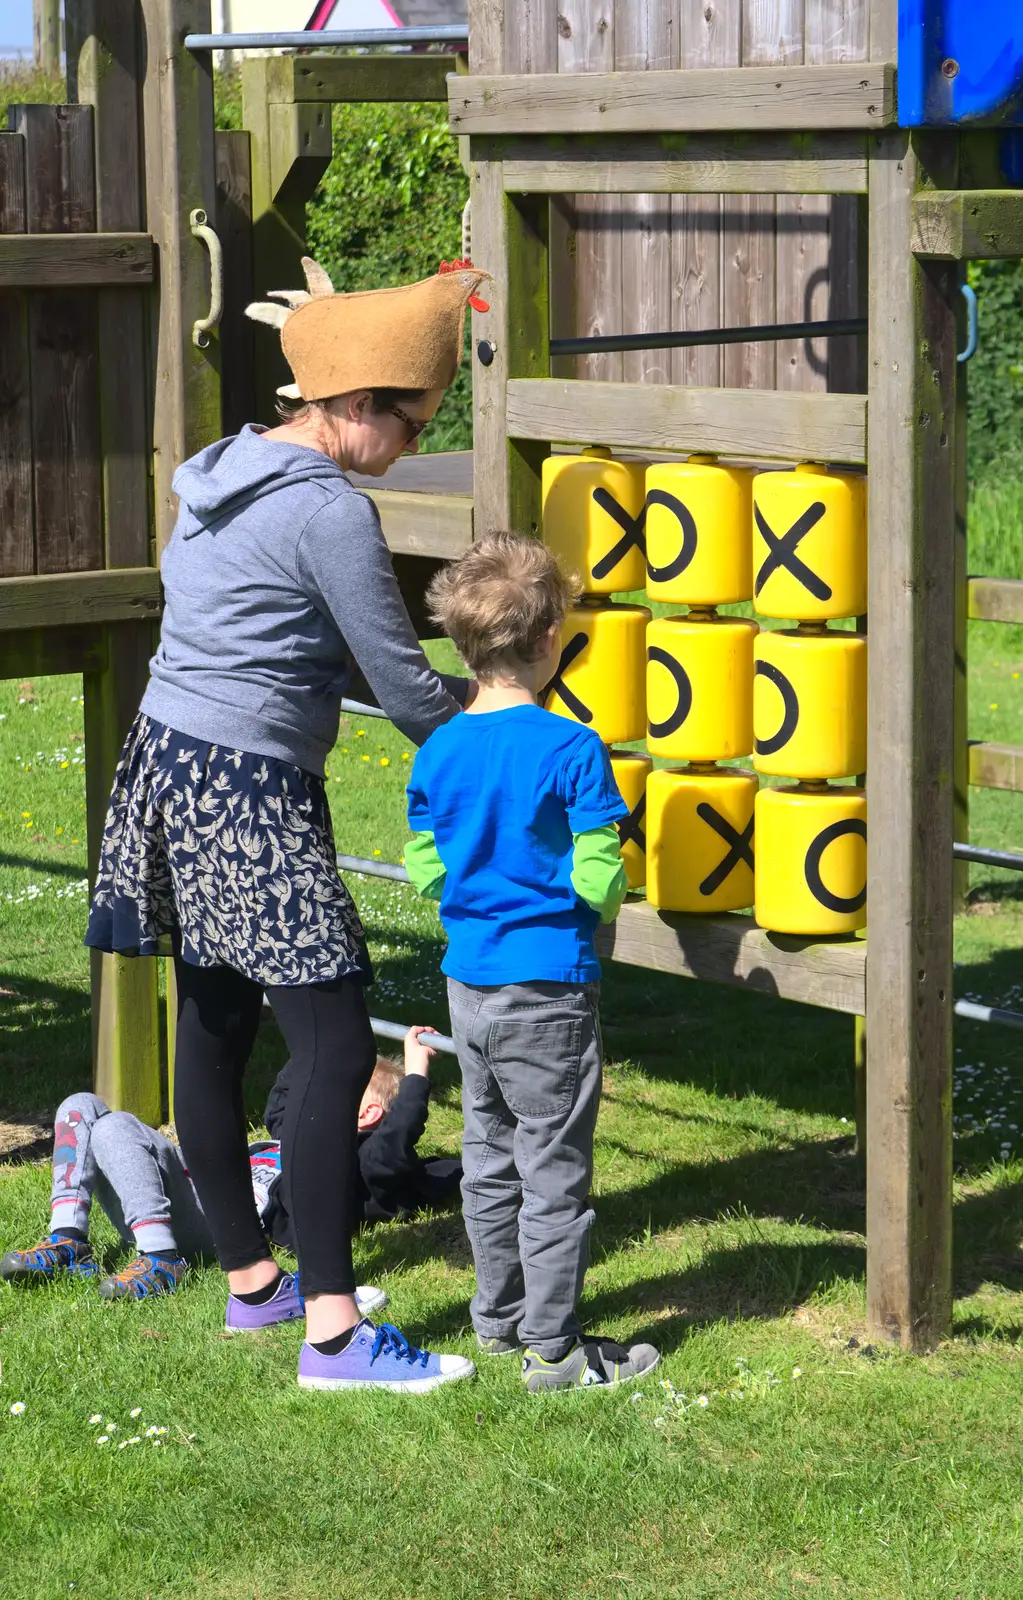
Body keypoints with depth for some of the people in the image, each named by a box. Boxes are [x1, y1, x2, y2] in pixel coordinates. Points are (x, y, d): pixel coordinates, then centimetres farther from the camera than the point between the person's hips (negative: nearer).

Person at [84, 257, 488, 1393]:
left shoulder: (219, 477, 13)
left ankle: (249, 1277, 28)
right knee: (335, 1044, -10)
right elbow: (402, 681, -11)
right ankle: (333, 1336, -13)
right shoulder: (330, 511, -15)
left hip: (169, 766, 10)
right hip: (250, 797, -10)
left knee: (213, 1033, 16)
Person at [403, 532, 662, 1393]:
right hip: (548, 990, -6)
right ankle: (552, 1348, 7)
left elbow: (423, 870, 5)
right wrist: (616, 882, 4)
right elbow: (597, 879, -18)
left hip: (469, 983, 6)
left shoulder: (438, 752, 0)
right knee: (554, 1170, 2)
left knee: (490, 1157, 19)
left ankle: (499, 1316, 30)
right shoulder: (572, 751, -17)